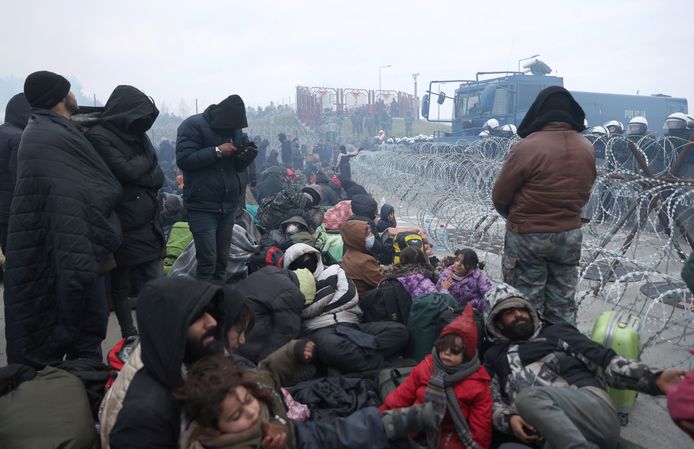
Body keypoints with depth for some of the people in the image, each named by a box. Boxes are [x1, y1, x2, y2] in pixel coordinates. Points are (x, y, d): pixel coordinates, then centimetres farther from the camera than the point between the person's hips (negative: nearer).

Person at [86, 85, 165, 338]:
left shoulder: (137, 135, 14)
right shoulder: (98, 137, -8)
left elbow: (158, 176, 10)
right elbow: (126, 171, -18)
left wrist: (138, 175, -7)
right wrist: (145, 159, -2)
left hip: (148, 225, 6)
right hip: (121, 228, -6)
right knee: (120, 287, 7)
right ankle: (130, 338, 17)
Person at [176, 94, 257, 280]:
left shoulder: (232, 128, 13)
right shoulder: (193, 125, -6)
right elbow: (183, 159, -15)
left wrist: (247, 156, -3)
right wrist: (217, 151, -19)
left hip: (229, 205, 6)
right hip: (202, 206, -6)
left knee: (222, 259, 8)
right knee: (208, 260, -10)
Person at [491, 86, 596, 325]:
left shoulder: (526, 147, -20)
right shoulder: (586, 148, 0)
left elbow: (499, 196, -12)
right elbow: (584, 193, 9)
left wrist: (513, 216, 8)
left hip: (527, 236, -5)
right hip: (570, 235, 5)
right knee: (563, 304, 17)